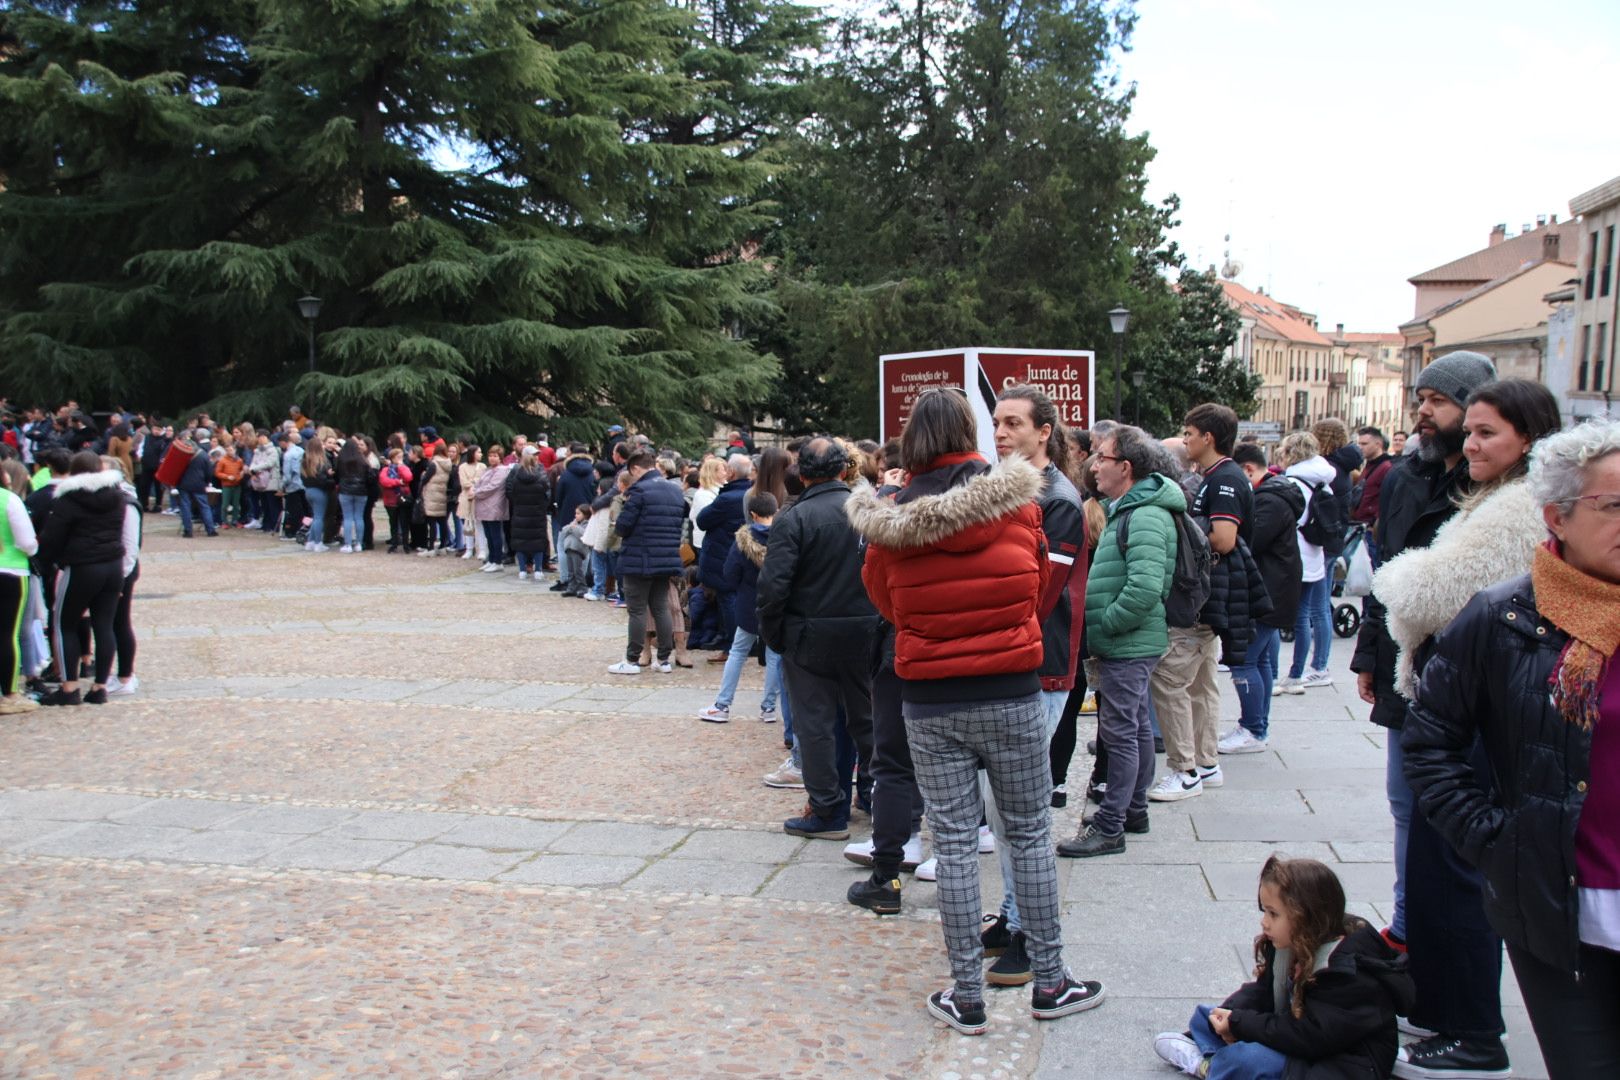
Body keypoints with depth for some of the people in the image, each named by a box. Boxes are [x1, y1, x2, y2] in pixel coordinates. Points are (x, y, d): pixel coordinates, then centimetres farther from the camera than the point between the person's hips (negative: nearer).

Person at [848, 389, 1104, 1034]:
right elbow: (1039, 588, 8)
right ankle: (1049, 982, 22)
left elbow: (888, 605, 6)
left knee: (954, 844, 7)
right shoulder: (1016, 505, -6)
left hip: (929, 703, 0)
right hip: (1010, 694, 0)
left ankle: (967, 997, 16)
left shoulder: (889, 523, -7)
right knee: (1030, 835, 12)